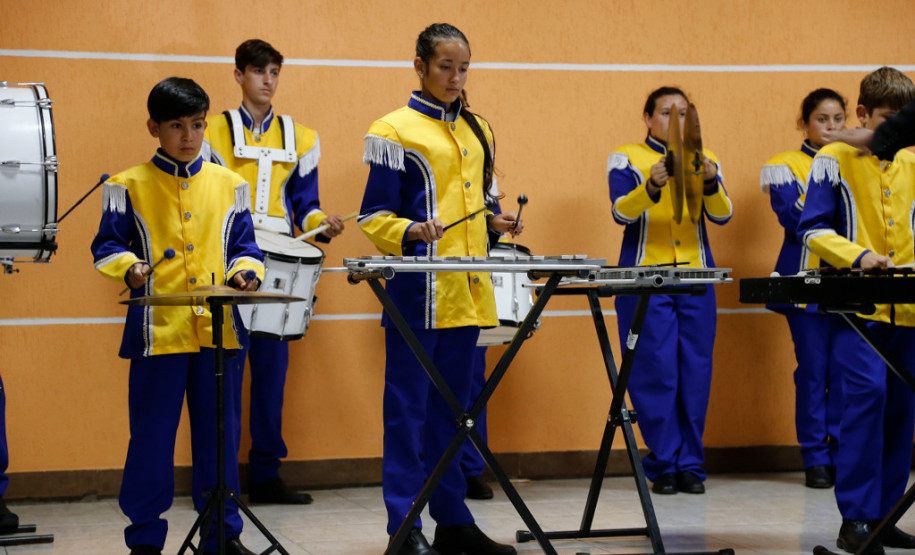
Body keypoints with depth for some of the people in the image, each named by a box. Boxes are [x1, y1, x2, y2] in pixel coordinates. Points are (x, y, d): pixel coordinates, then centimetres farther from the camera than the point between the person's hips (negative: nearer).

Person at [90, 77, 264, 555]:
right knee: (152, 436, 1)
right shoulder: (129, 187, 3)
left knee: (219, 433, 8)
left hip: (218, 329, 3)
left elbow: (244, 245, 13)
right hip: (158, 330, -2)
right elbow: (107, 246, 3)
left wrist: (245, 271, -7)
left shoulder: (229, 185, 10)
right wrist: (129, 268, -16)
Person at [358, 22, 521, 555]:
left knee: (452, 405, 11)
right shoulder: (396, 131, -4)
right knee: (409, 405, -4)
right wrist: (414, 231, -22)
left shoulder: (477, 130, 16)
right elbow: (376, 216, -5)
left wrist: (496, 222, 6)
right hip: (418, 287, -6)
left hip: (467, 289, 7)